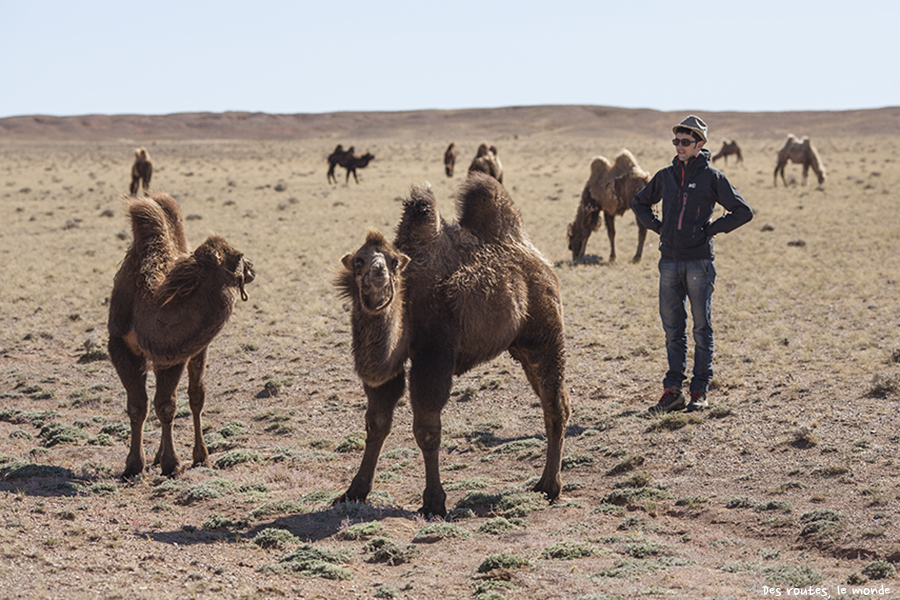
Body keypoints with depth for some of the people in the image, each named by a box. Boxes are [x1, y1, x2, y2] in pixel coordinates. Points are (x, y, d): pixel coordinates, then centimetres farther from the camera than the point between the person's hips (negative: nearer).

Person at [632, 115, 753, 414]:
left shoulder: (711, 176, -3)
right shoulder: (665, 176, 9)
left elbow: (744, 211, -3)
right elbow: (639, 203, 26)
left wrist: (711, 229, -6)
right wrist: (657, 226, 11)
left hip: (699, 262, -4)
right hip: (669, 260, 4)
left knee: (701, 328, 3)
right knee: (672, 328, 6)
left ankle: (700, 392, 9)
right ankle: (672, 391, 10)